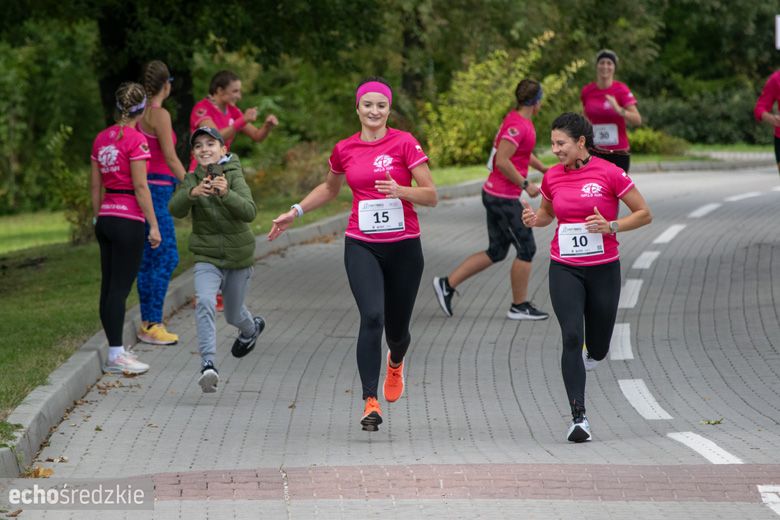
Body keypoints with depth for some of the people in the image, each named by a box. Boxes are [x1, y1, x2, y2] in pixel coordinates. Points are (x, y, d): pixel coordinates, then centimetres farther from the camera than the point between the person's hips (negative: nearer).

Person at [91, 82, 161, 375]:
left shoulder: (102, 138, 9)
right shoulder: (135, 140, -12)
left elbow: (95, 185, 14)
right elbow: (140, 187, -14)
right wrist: (154, 225, -10)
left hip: (106, 219, 7)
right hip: (128, 221, -7)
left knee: (109, 287, 9)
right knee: (120, 288, -6)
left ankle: (116, 351, 15)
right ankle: (115, 357, -6)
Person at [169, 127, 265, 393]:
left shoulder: (234, 176, -14)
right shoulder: (192, 180, -6)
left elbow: (249, 212, -28)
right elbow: (175, 209, -23)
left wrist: (226, 193, -46)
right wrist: (193, 193, -43)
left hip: (238, 255, -1)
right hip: (207, 257, 1)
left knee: (233, 314, 17)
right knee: (205, 302, -25)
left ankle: (252, 327, 54)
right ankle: (208, 365, -30)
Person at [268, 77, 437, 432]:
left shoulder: (404, 143, -5)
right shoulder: (344, 150, 5)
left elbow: (431, 196, -6)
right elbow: (330, 188, 27)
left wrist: (400, 190, -23)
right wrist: (295, 212, 21)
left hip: (403, 246, -1)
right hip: (361, 246, 1)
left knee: (396, 329, 10)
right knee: (372, 317, -21)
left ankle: (395, 363, 49)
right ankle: (370, 402, -21)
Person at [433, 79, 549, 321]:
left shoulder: (518, 120, 12)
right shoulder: (517, 126, -19)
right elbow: (502, 161, -26)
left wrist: (545, 169, 25)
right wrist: (525, 185, -19)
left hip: (494, 194, 10)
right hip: (504, 198, -10)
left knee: (496, 251, 13)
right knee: (526, 248, 0)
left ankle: (447, 284, 12)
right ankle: (519, 306, 8)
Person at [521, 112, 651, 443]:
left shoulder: (609, 173, -9)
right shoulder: (552, 177, 2)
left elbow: (644, 214, -3)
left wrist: (611, 226, -18)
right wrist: (535, 219, -1)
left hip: (603, 269, -2)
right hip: (564, 270, 2)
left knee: (597, 350, 7)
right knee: (571, 337, -15)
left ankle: (589, 353, 47)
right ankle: (578, 416, -13)